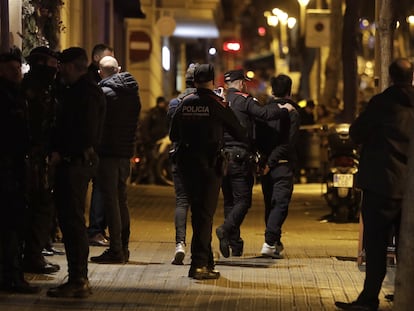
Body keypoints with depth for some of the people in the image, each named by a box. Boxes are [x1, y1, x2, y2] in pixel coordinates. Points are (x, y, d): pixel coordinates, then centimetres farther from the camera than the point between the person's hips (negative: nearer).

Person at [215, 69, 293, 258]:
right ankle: (226, 229, -25)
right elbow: (265, 113, -17)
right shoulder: (244, 100, -5)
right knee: (243, 200, -2)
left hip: (221, 156, 6)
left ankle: (235, 245, 10)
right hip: (240, 157, -6)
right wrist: (285, 109, -1)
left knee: (229, 200, 11)